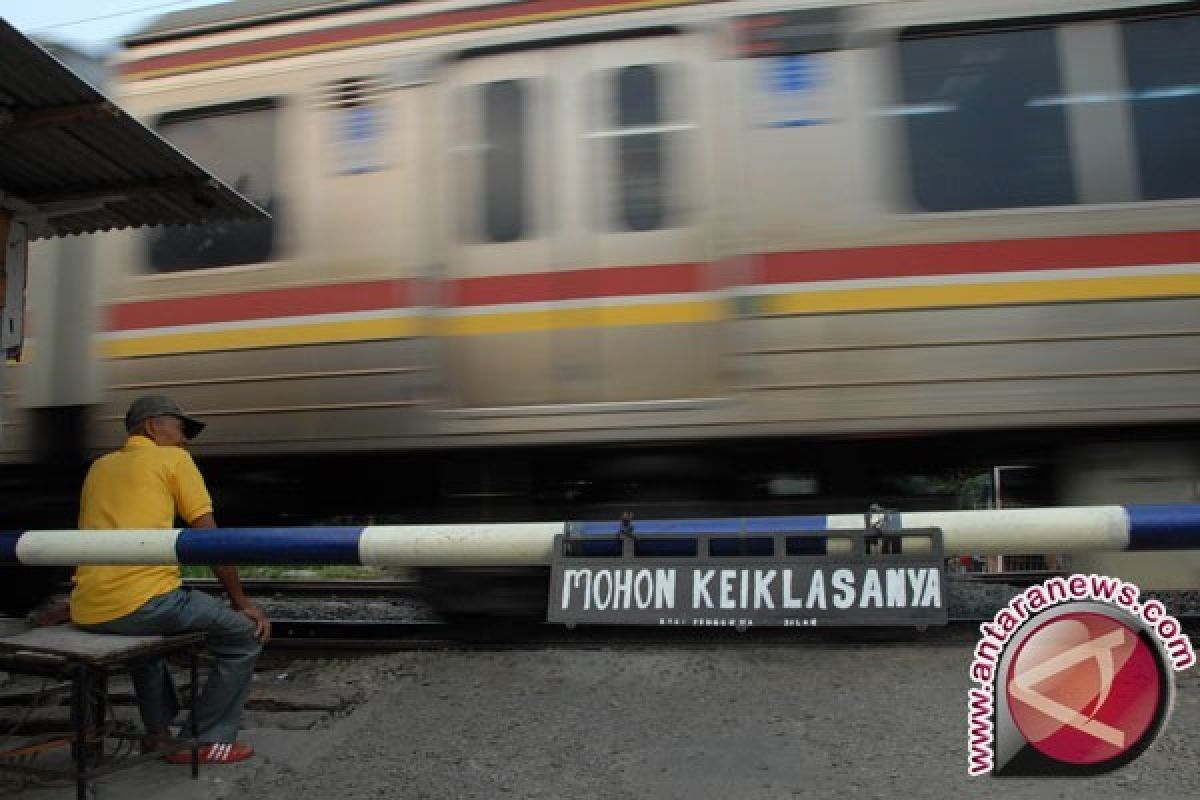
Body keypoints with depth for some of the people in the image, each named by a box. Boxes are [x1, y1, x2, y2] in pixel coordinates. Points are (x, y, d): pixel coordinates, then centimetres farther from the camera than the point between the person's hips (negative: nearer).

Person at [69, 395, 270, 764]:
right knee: (246, 633, 8)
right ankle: (209, 741, 11)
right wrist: (241, 602, 4)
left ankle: (158, 730, 37)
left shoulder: (99, 467, 20)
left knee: (144, 626, 40)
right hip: (143, 602, -7)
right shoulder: (173, 459, 2)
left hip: (87, 613, 8)